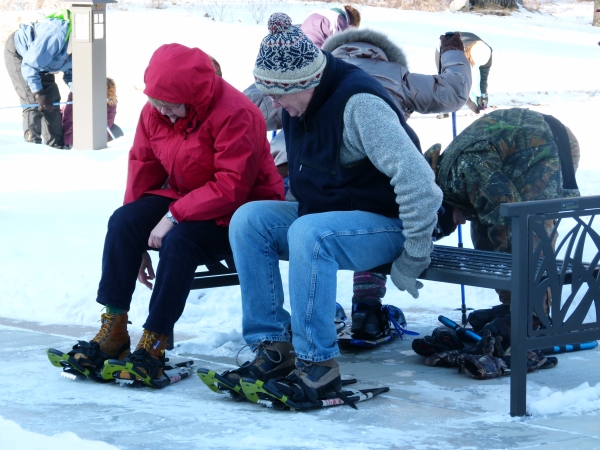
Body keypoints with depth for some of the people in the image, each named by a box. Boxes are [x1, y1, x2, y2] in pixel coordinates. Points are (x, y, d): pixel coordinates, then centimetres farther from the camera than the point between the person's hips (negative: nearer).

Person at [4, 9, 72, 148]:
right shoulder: (57, 36, -41)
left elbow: (70, 74, -3)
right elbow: (29, 65, -34)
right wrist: (39, 94, -36)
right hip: (18, 52, -8)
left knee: (52, 97, 2)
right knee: (32, 100, -17)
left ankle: (54, 142, 6)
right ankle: (32, 142, -15)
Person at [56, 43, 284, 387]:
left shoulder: (235, 114, -25)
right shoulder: (155, 112, -2)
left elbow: (233, 186, -29)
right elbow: (143, 166, 5)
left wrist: (174, 217, -31)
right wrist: (136, 242, 2)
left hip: (237, 214, -7)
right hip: (182, 201, 7)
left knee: (180, 240, -34)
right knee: (122, 221, -16)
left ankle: (154, 344, -27)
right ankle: (113, 331, -16)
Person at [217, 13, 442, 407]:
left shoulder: (358, 103, -25)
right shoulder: (298, 105, 1)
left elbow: (418, 182, -28)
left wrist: (412, 262, -22)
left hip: (384, 226, -8)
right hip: (321, 214, 9)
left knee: (309, 234, -35)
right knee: (248, 219, -10)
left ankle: (319, 365, -29)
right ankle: (274, 348, -11)